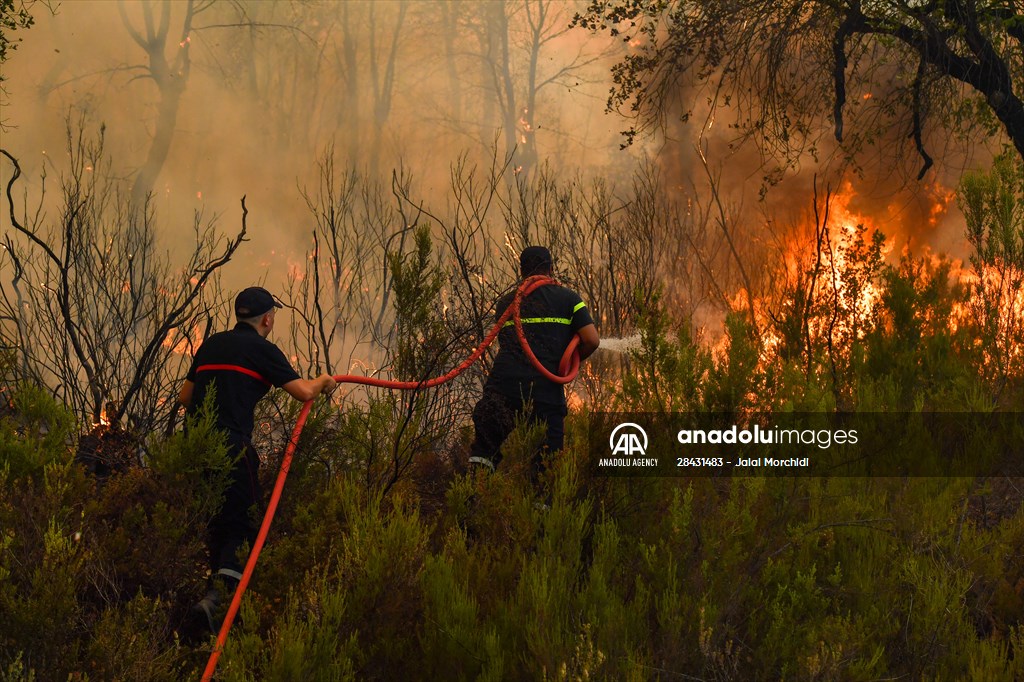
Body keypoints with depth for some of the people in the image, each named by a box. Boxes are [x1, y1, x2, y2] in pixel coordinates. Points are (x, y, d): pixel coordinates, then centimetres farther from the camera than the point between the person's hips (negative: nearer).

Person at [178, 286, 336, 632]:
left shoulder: (210, 345, 18)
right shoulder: (261, 349, -1)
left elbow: (185, 398, 23)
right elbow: (304, 392, -4)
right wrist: (324, 381, 17)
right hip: (231, 446, -6)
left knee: (217, 522, 20)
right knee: (244, 523, -3)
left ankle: (218, 589, 23)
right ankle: (217, 596, -20)